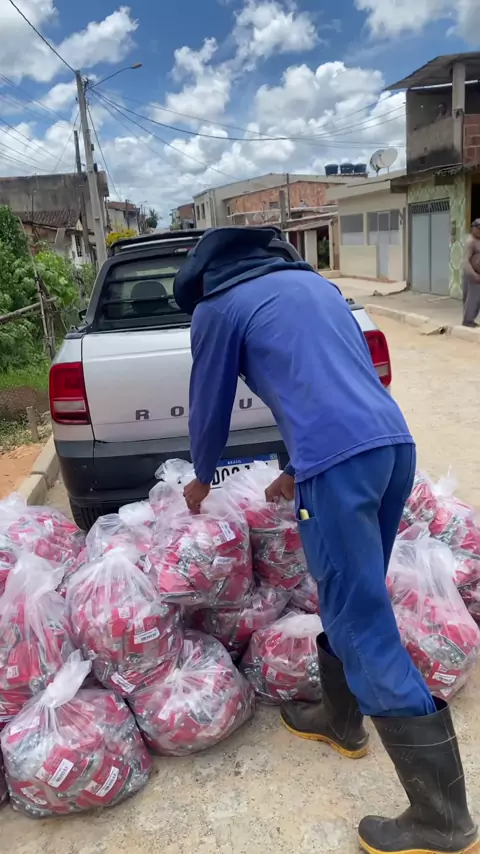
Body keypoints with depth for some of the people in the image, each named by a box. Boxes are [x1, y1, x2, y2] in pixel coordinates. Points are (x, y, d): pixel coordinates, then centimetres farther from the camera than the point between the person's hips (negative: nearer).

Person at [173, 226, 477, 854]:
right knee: (351, 598, 23)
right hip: (395, 444, 8)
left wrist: (202, 480, 34)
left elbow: (210, 406, 15)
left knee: (366, 633, -1)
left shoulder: (216, 308, 8)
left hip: (338, 463, -8)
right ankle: (341, 721, 42)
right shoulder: (312, 281, 27)